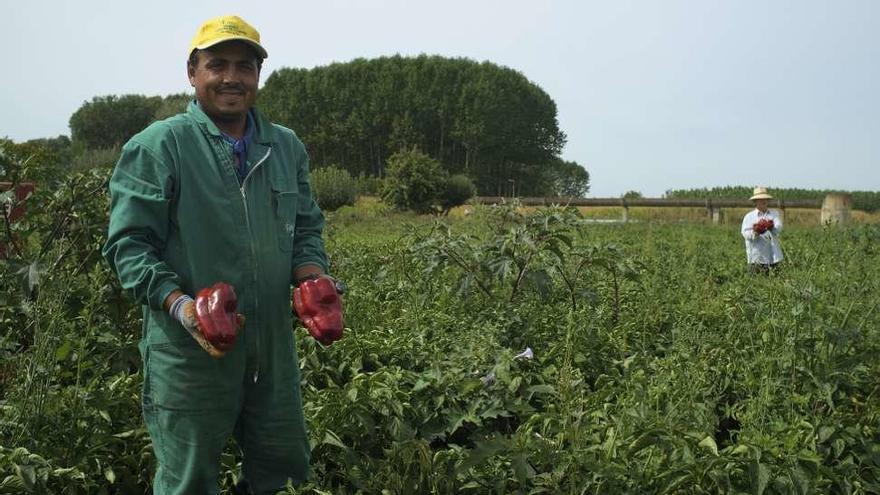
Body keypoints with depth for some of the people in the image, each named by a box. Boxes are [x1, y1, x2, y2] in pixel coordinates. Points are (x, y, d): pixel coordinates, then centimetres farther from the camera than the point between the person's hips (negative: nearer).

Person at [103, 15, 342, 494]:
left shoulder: (287, 147, 10)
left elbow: (306, 228, 15)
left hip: (273, 348, 5)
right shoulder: (156, 147, -7)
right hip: (188, 350, -5)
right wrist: (179, 304, -23)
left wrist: (312, 279, -5)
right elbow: (128, 243, -9)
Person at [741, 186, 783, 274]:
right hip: (757, 257, -2)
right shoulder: (749, 216, 7)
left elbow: (779, 227, -6)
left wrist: (771, 228, -30)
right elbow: (745, 233, -8)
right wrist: (755, 233, -30)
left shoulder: (774, 214, 14)